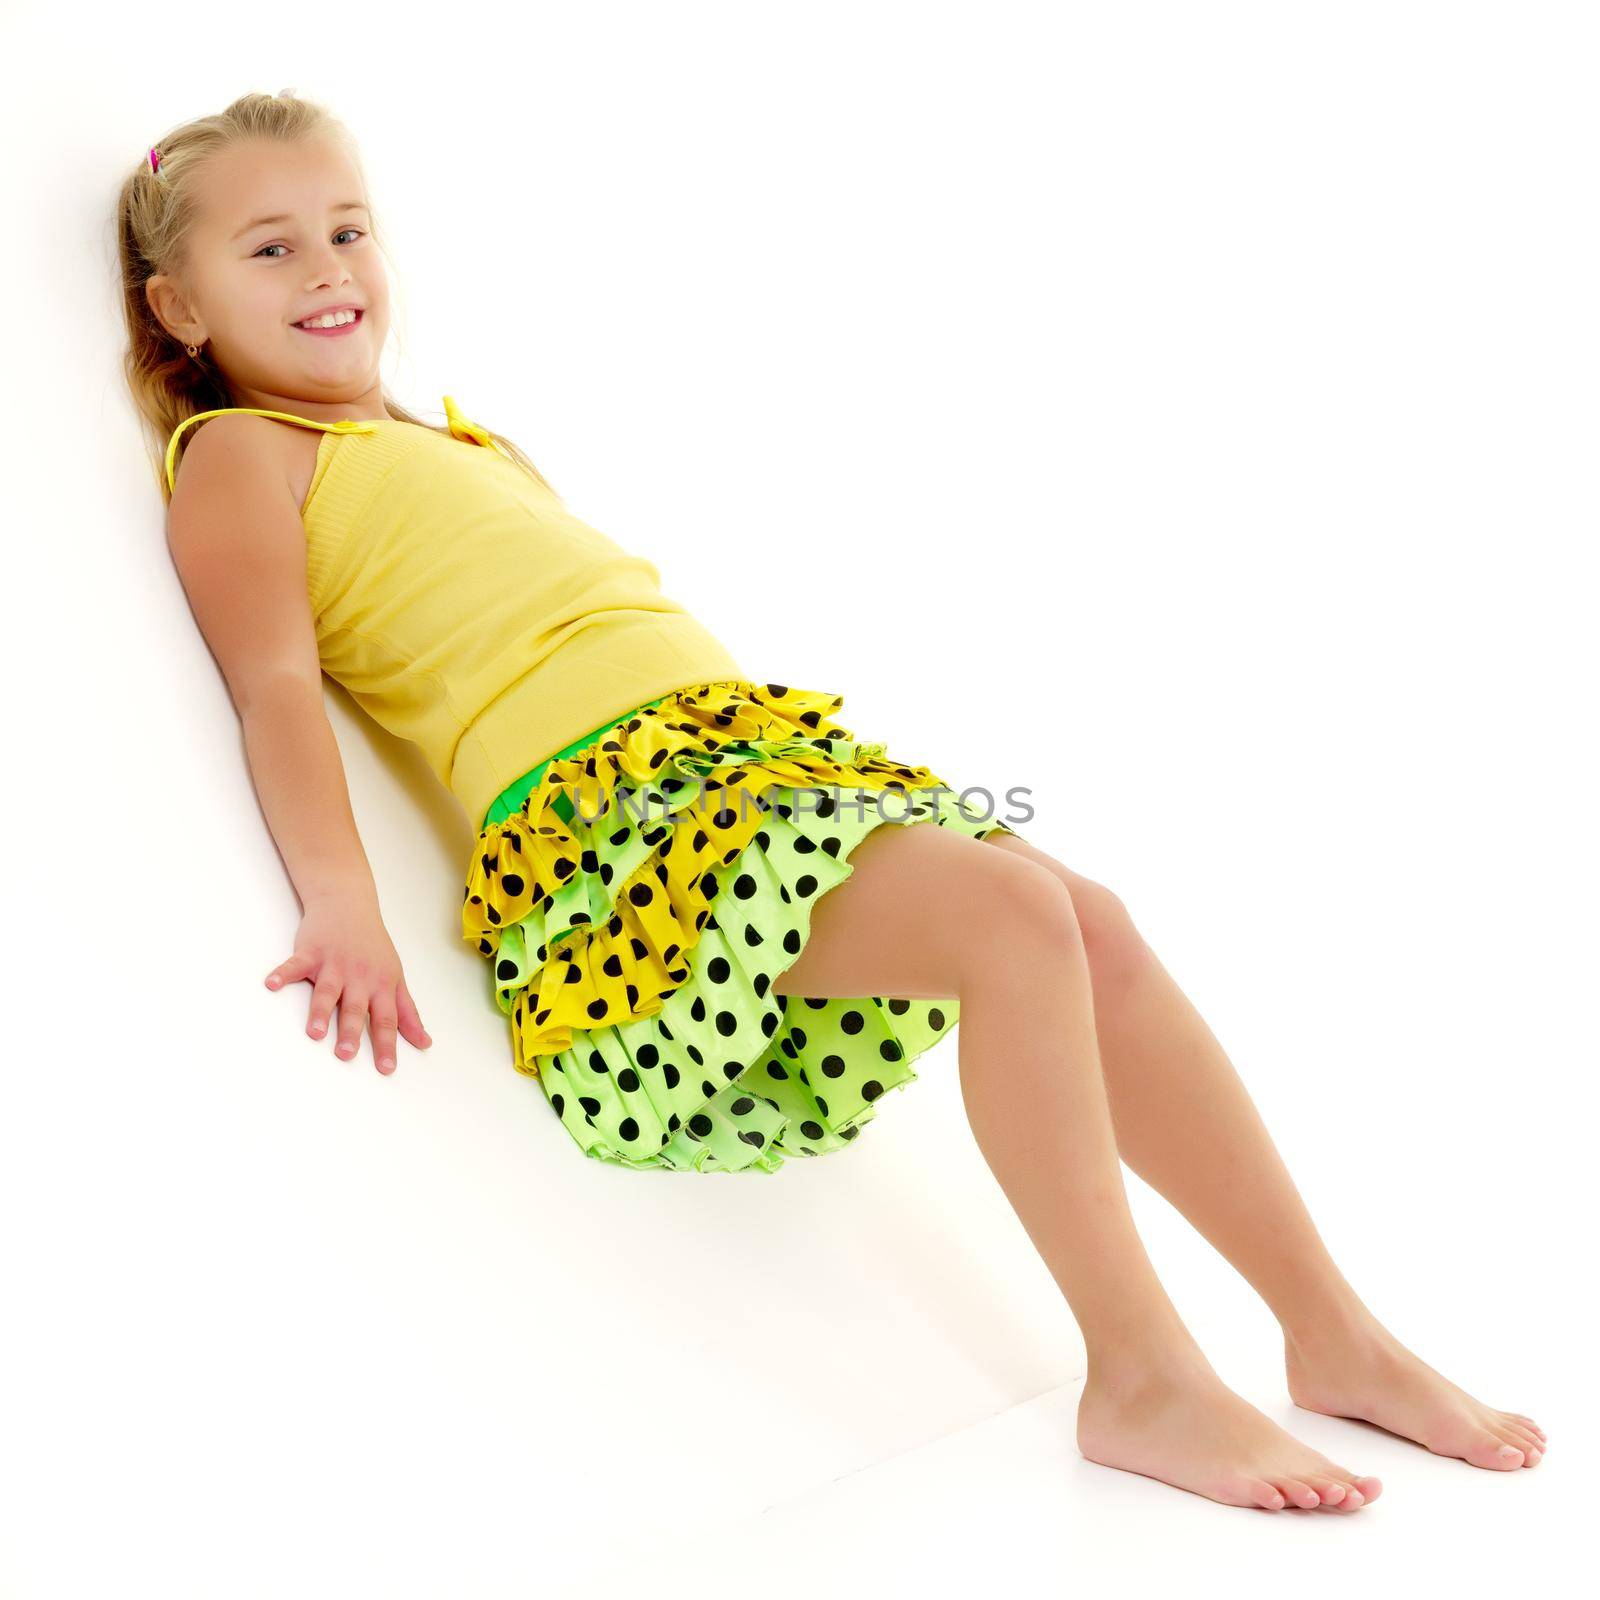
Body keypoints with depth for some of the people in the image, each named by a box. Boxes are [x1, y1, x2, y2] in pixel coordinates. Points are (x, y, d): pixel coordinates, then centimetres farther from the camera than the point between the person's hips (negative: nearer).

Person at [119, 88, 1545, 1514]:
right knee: (1013, 912, -26)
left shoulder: (474, 448, 31)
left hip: (750, 739, 8)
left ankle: (1334, 1334, -2)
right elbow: (276, 680, -8)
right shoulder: (240, 455, 8)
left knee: (1095, 925, -9)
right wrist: (343, 904, -21)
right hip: (593, 812, -8)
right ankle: (1142, 1376, -19)